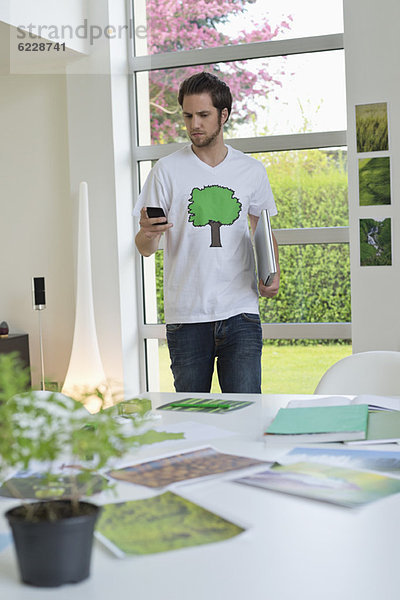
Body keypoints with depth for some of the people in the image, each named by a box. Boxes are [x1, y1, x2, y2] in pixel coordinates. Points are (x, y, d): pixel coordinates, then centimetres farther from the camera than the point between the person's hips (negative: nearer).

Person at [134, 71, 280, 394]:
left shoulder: (253, 171, 8)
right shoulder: (167, 171, 2)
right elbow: (145, 248, 1)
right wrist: (148, 234, -23)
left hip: (241, 312, 1)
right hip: (186, 317, -1)